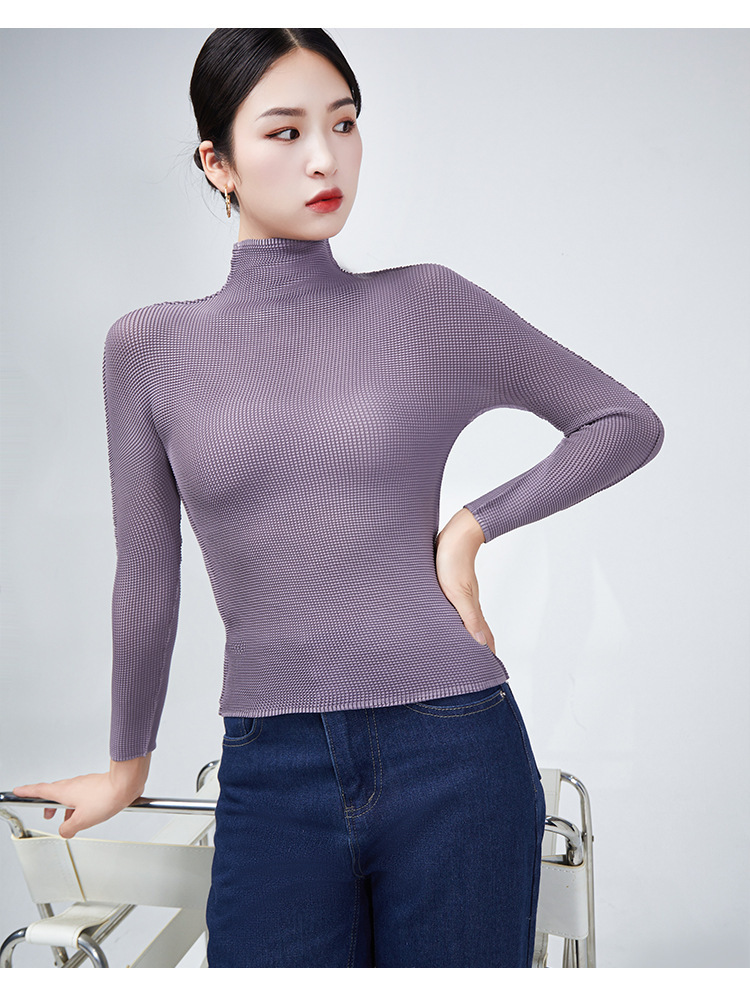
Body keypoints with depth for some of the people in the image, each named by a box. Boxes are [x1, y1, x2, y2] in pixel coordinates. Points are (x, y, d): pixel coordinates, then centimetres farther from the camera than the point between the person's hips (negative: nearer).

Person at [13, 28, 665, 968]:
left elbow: (628, 423, 7)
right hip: (271, 778, 1)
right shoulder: (150, 346, 1)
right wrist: (127, 767, 19)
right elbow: (147, 578, 9)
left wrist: (476, 522, -5)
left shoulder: (430, 306, -1)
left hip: (454, 755, 0)